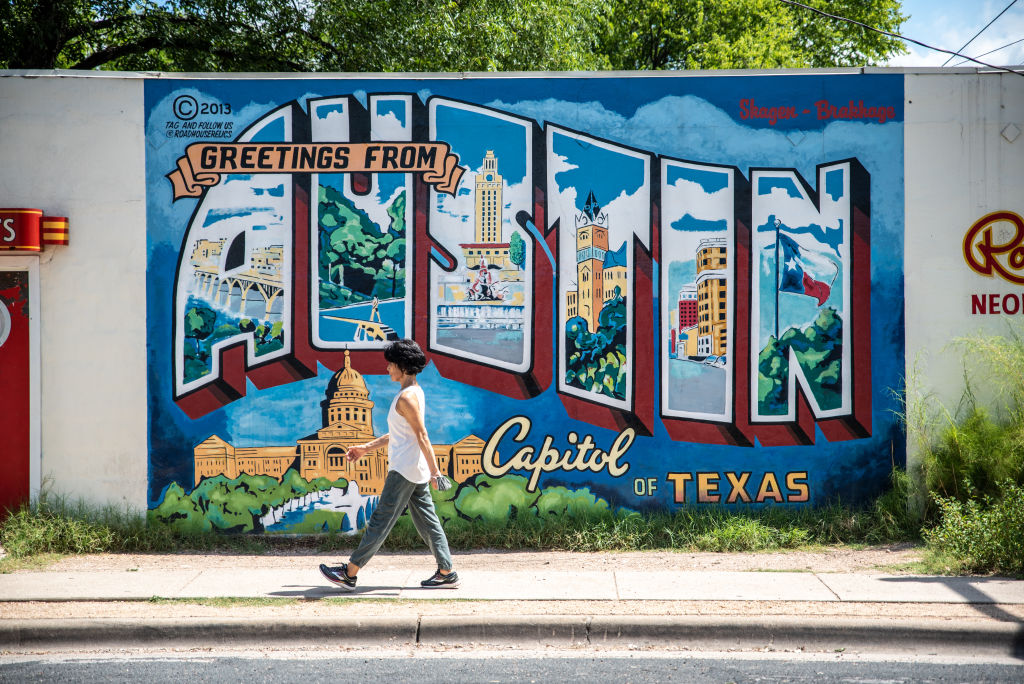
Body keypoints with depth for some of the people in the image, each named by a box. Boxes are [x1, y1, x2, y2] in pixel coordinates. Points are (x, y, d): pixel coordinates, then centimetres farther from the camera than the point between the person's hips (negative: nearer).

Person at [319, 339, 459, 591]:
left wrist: (434, 472, -23)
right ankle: (447, 573, 12)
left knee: (380, 521, -5)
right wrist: (367, 448, 26)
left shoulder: (407, 397, -15)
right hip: (415, 471, 10)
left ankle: (349, 573, 0)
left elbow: (422, 436, -20)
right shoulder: (414, 392, 15)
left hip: (404, 470, -10)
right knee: (427, 522, 11)